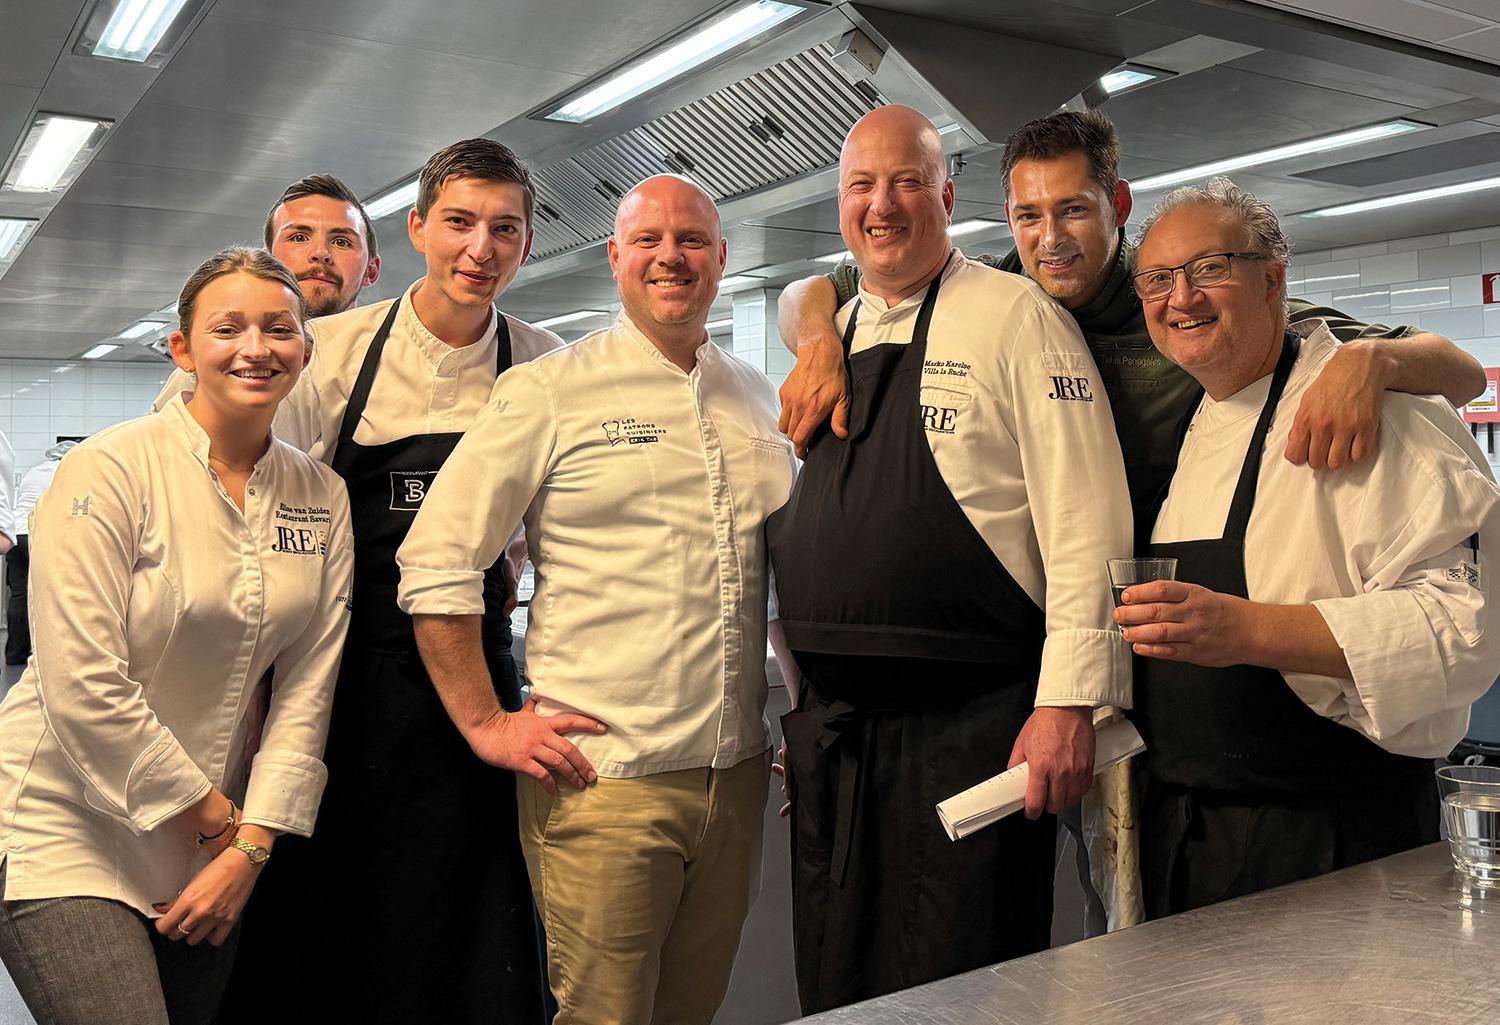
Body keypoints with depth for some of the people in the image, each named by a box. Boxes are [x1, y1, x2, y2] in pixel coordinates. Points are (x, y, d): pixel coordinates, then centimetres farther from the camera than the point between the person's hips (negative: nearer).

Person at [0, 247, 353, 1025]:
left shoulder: (321, 496, 2)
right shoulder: (110, 470, -13)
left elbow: (307, 685, 1)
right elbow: (84, 687, -17)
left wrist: (253, 842, -5)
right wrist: (220, 821, -11)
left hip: (206, 841, 5)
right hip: (65, 833, -4)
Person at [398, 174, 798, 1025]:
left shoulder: (761, 402, 11)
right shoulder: (550, 392, -4)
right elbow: (435, 563, -5)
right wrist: (485, 724, -7)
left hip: (738, 775, 5)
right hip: (600, 781, -5)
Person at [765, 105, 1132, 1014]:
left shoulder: (1015, 316, -4)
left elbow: (1084, 527, -10)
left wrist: (1070, 702, -16)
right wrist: (792, 701, 17)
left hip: (970, 727, -6)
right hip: (827, 726, 7)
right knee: (837, 987, 16)